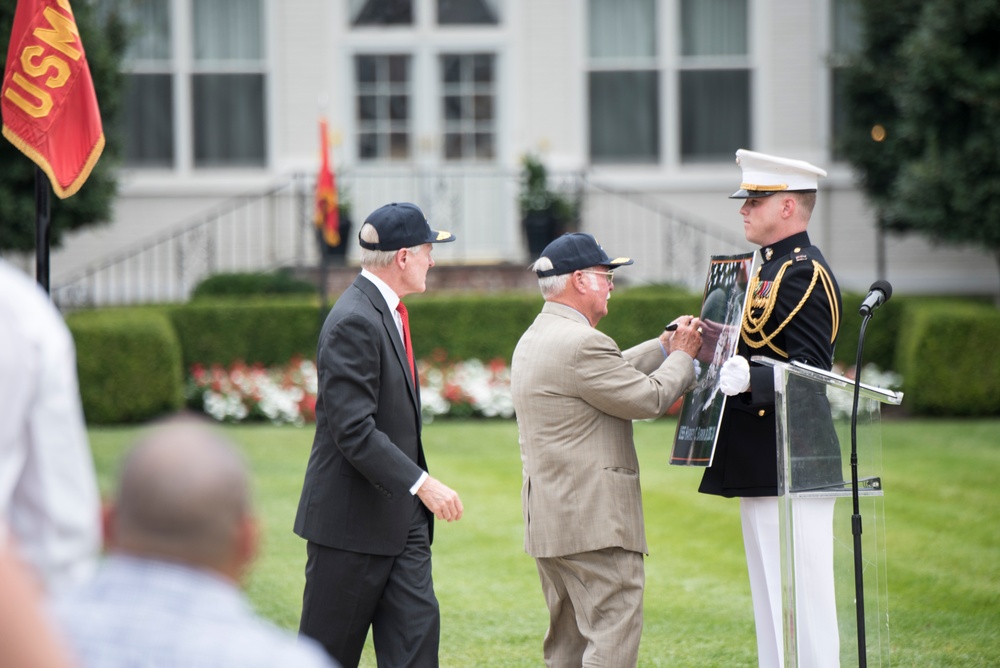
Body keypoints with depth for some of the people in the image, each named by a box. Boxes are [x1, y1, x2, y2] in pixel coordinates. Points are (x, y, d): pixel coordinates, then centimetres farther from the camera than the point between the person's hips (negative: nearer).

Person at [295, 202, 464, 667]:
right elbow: (354, 431, -26)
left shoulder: (387, 313, 13)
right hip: (352, 520, -9)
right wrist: (421, 484, -28)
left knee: (417, 628, 0)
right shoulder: (354, 322, -19)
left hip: (401, 514, 9)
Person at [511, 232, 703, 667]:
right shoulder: (581, 342, -18)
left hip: (549, 519, 11)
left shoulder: (533, 340, 16)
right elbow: (650, 398, -12)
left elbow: (615, 373, 25)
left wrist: (665, 346, 20)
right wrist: (682, 356, 4)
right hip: (594, 520, -11)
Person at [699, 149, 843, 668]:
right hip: (762, 465, 11)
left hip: (791, 463, -11)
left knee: (802, 598, -8)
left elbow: (810, 373, -22)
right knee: (770, 602, 13)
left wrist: (750, 380, -36)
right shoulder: (770, 270, 18)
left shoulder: (805, 274, -14)